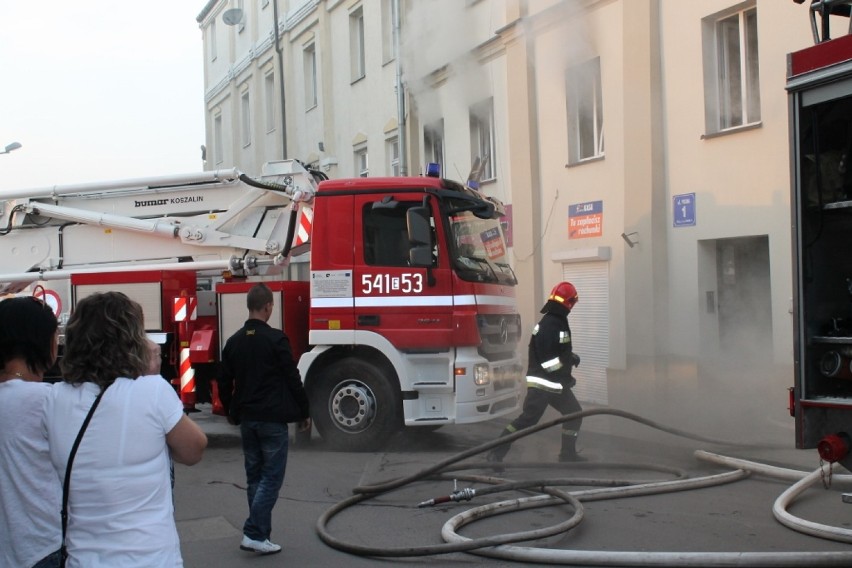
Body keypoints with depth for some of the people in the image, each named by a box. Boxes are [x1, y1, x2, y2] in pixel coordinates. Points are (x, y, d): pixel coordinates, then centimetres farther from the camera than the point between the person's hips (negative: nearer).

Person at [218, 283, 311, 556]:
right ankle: (254, 534, -8)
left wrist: (231, 412, 28)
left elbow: (224, 382, 13)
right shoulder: (275, 339, -12)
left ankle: (261, 530, 18)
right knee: (271, 477, -2)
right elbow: (293, 379, -9)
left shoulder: (234, 341, 6)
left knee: (254, 476, 14)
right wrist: (304, 413, 2)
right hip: (273, 419, -6)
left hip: (247, 419, 6)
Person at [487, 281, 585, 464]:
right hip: (542, 382, -10)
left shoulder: (559, 322, 11)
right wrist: (571, 359, -13)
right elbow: (547, 360, -25)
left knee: (574, 413, 14)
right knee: (528, 418, -11)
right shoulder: (549, 325, -21)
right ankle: (496, 451, -5)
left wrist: (571, 356, 5)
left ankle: (568, 453, 25)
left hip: (557, 383, 10)